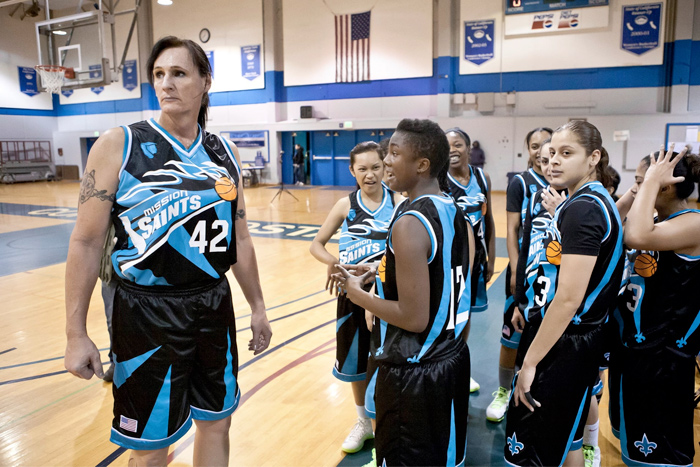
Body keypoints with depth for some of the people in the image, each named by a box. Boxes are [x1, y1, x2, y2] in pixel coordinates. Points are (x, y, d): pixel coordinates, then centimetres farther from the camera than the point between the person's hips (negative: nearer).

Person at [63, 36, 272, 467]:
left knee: (216, 423, 18)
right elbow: (87, 242, -6)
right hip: (146, 313, -3)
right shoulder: (118, 145, -7)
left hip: (214, 307, 4)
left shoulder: (225, 154, 4)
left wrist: (257, 307, 12)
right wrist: (76, 334, -7)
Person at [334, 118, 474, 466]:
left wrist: (358, 294, -11)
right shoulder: (457, 214, 3)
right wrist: (381, 274, 14)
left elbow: (414, 318, -25)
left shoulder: (409, 224, -24)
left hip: (413, 374, -9)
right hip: (454, 359, 9)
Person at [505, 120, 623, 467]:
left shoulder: (582, 209, -22)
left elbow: (569, 298, -27)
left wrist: (529, 363, -22)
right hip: (584, 336, 10)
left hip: (565, 345, -10)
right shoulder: (597, 200, 8)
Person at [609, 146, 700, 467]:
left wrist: (651, 182, -27)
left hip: (662, 353, -9)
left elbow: (635, 237, -39)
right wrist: (630, 197, 0)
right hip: (629, 340, 9)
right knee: (632, 430, 25)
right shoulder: (658, 222, 7)